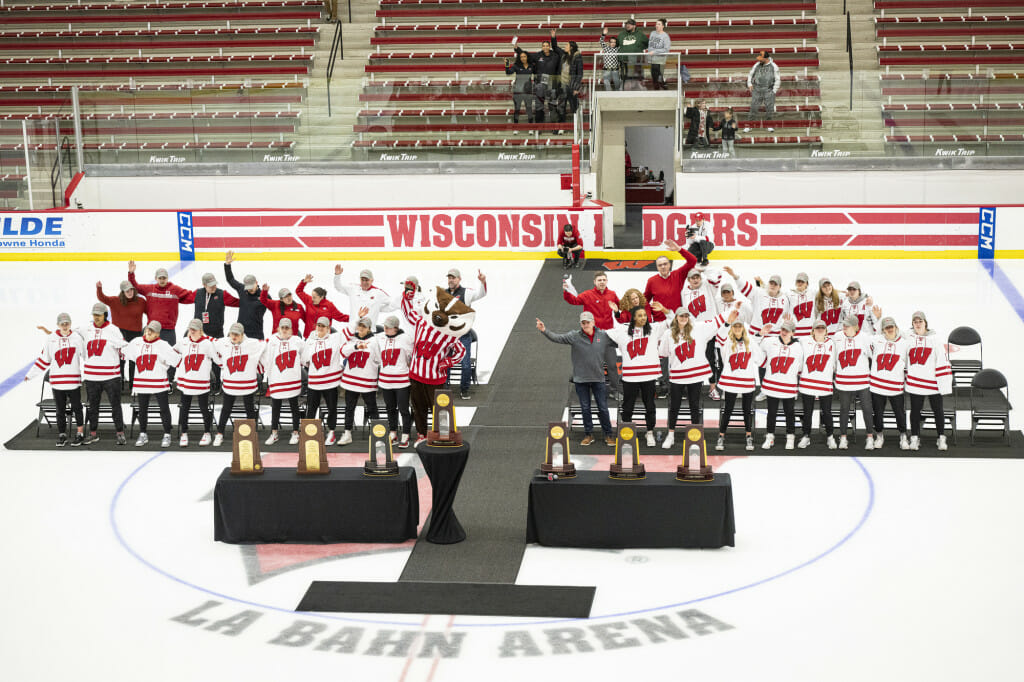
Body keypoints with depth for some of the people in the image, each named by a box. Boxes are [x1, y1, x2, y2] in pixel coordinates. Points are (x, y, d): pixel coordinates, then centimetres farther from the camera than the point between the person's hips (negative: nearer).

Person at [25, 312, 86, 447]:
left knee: (76, 407, 2)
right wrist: (31, 374, 7)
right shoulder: (50, 339, 3)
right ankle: (62, 435, 15)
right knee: (60, 409, 7)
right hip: (57, 381, 1)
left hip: (74, 380, -1)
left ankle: (80, 434, 12)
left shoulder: (77, 338, 1)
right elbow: (43, 360, 8)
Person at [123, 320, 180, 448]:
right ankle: (143, 435, 25)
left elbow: (176, 360, -8)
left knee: (164, 409, 2)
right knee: (142, 410, 12)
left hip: (159, 383, -3)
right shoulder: (137, 342, 4)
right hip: (141, 382, 3)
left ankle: (167, 435, 12)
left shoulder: (162, 344, -7)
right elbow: (125, 353, 16)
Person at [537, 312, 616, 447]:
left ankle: (609, 435, 18)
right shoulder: (574, 336, -7)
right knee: (585, 408, 8)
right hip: (581, 379, 0)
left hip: (598, 378, 0)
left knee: (603, 408, 5)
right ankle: (588, 434, 21)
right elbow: (557, 338, -16)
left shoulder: (604, 335, -2)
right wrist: (544, 331, -31)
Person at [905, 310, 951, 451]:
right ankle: (915, 438, 16)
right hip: (914, 381, 1)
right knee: (915, 410, 7)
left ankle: (941, 439, 17)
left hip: (933, 381, -1)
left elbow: (942, 361, -3)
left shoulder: (935, 339, 0)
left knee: (938, 410, 7)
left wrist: (944, 382, -7)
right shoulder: (908, 338, 6)